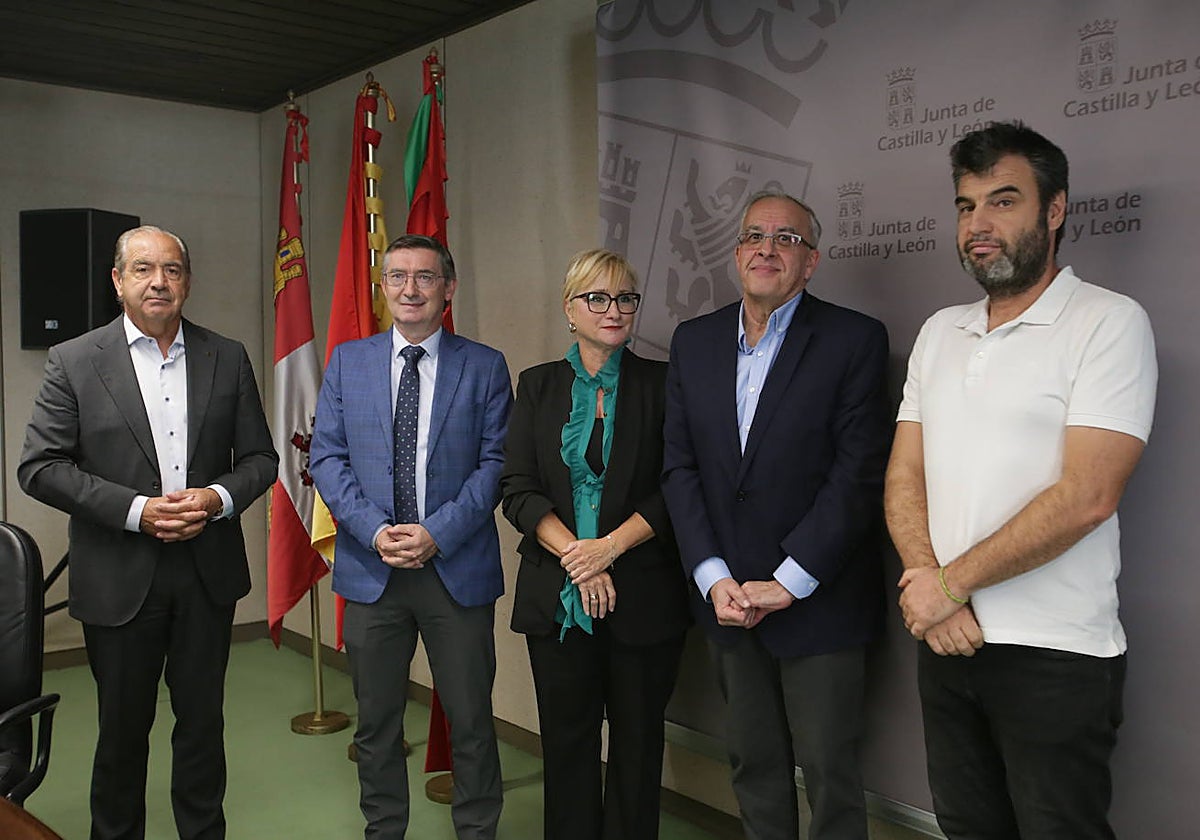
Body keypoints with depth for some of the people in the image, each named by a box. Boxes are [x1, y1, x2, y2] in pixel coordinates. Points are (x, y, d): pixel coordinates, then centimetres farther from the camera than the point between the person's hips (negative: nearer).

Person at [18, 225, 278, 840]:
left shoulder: (228, 358, 3)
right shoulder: (73, 362, -3)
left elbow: (259, 457, 6)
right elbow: (40, 468, -7)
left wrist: (218, 497, -15)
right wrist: (136, 509, -17)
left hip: (209, 571, 2)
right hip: (120, 576, -2)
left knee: (203, 719, 14)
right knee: (122, 725, 13)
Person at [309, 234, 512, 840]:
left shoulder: (485, 367, 1)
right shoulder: (346, 362, 7)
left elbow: (495, 462, -4)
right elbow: (326, 456, 2)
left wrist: (437, 534, -15)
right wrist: (376, 531, -12)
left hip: (457, 567, -1)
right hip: (371, 568, 2)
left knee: (471, 720, 8)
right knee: (376, 721, 14)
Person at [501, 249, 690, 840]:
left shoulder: (660, 383, 2)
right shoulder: (538, 386, 7)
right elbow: (518, 489, 0)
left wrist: (611, 546, -14)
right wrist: (576, 556, -12)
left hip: (643, 591, -1)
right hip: (556, 593, 2)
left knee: (637, 740, 8)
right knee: (566, 739, 10)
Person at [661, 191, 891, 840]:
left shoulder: (856, 340, -8)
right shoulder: (693, 342, 6)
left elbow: (859, 471, -13)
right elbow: (679, 466, 2)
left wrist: (788, 583, -16)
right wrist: (714, 578, -7)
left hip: (817, 598, -4)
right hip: (726, 594, 4)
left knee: (829, 772, 6)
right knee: (752, 763, 17)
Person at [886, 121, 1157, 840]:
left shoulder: (1110, 323, -9)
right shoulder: (940, 332, 10)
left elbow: (1085, 497, -19)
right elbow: (905, 477, 6)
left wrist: (948, 583, -14)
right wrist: (931, 592, -10)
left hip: (1055, 656, -6)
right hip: (946, 640, 6)